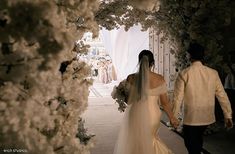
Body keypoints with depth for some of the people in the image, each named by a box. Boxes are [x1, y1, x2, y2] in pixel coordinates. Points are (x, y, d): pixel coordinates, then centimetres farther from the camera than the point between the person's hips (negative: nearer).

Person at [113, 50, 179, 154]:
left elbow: (127, 99, -4)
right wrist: (172, 118, 8)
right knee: (150, 139, 27)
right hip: (152, 116, 1)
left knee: (133, 142, 20)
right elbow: (164, 102, -5)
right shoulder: (159, 79, -10)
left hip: (135, 116, -1)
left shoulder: (131, 78, -11)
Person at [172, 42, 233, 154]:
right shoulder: (213, 73, -5)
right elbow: (222, 96, -1)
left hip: (191, 118, -4)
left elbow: (178, 98, -12)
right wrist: (228, 116, 8)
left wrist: (174, 117, -1)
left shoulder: (184, 74, -13)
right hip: (207, 117, 4)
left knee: (191, 145, 14)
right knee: (198, 138, 27)